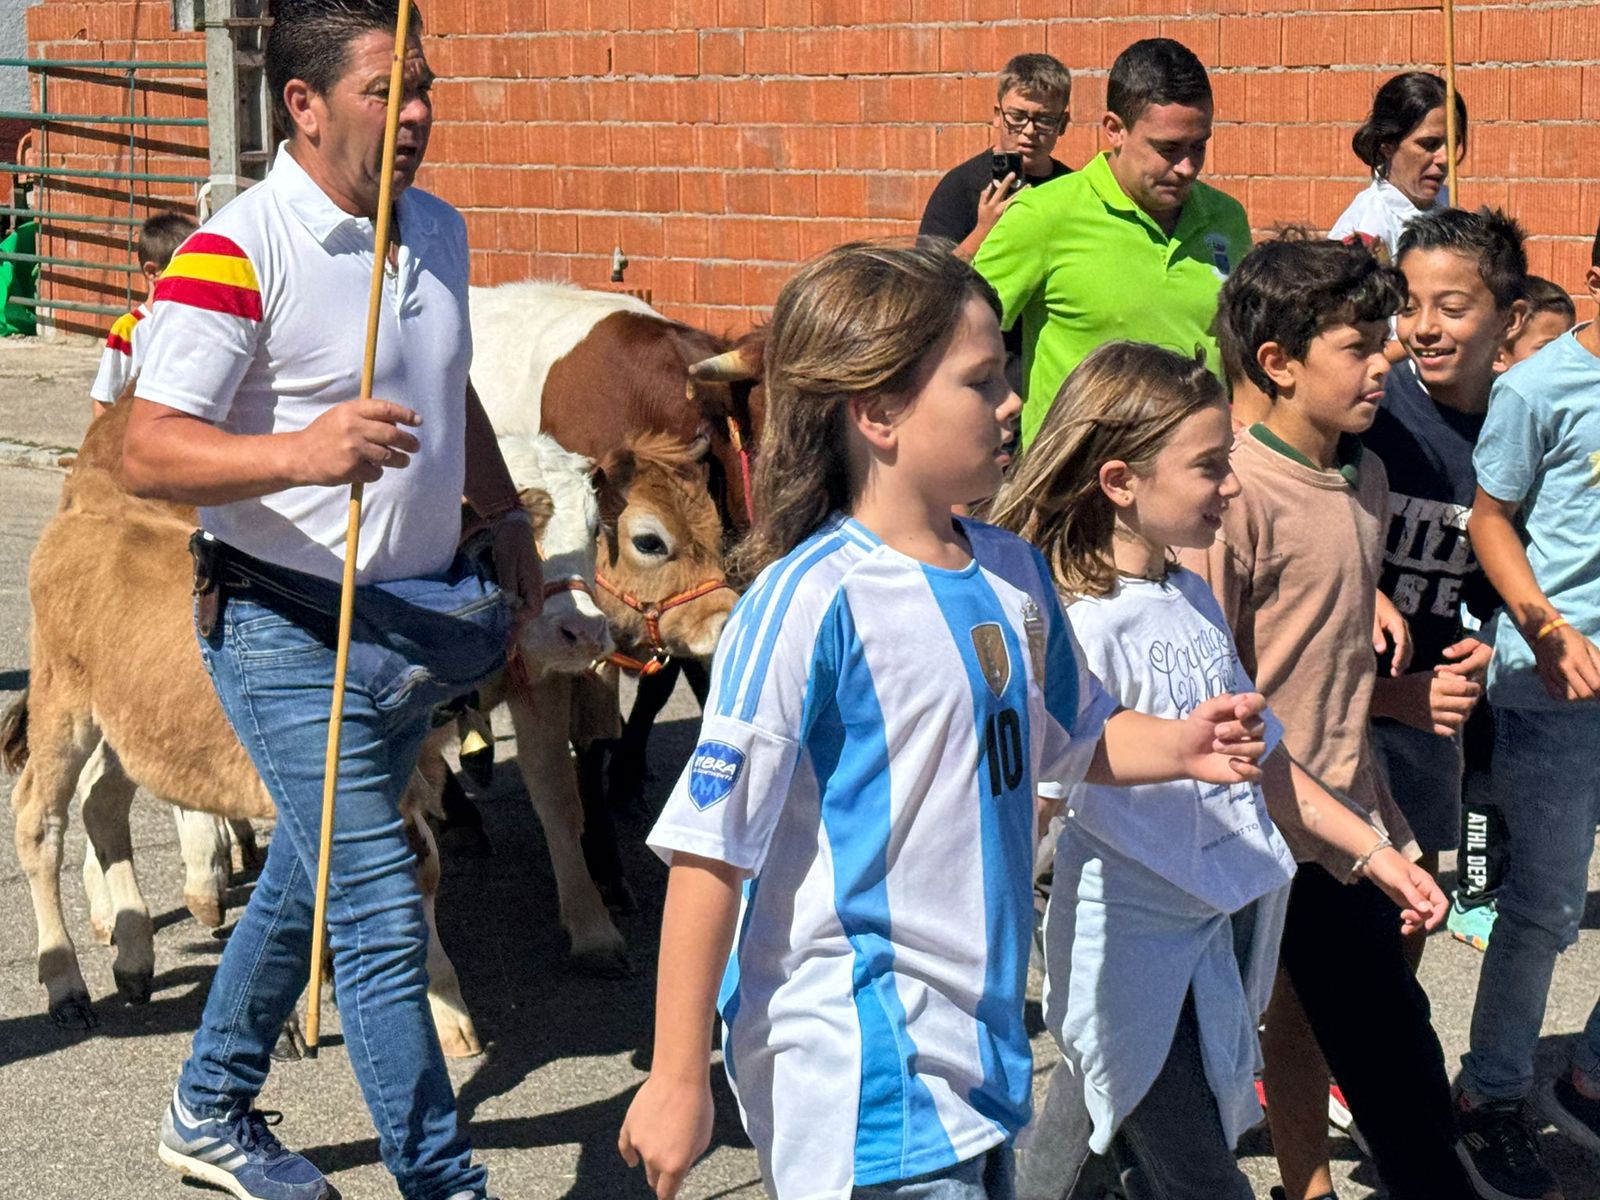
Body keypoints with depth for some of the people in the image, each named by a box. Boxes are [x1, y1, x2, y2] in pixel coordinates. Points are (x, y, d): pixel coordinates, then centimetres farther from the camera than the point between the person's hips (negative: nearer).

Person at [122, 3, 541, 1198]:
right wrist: (300, 453, -39)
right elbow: (150, 452, -24)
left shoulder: (439, 230, 8)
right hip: (291, 631, -8)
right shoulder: (235, 253, -18)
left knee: (313, 876, 21)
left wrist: (506, 516, 21)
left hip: (422, 624, 8)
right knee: (382, 911, -8)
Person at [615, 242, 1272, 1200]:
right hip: (860, 1073, -8)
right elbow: (709, 850, -17)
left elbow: (1074, 737, 24)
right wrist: (678, 1081, -15)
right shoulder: (812, 602, -17)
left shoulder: (1014, 573, 5)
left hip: (980, 1042, 8)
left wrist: (1179, 746, 3)